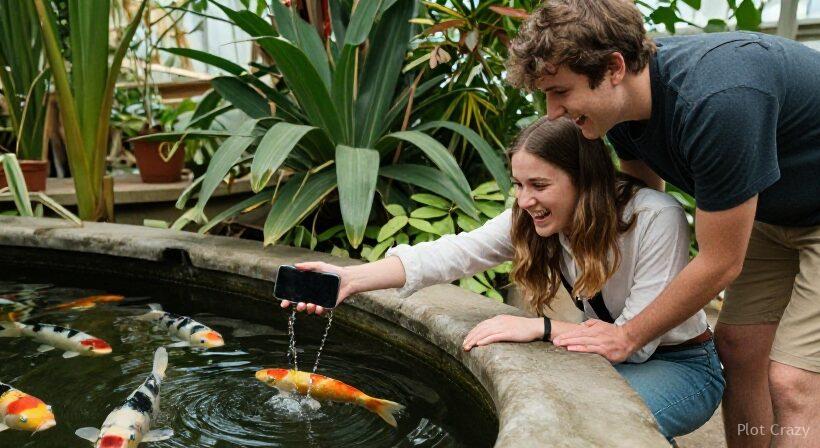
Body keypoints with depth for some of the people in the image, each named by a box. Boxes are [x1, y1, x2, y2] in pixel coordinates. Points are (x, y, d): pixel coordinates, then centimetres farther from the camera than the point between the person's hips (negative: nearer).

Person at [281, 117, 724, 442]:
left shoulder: (656, 218, -28)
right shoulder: (533, 219, -12)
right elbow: (452, 253, -24)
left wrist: (538, 328, -33)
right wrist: (351, 278, -35)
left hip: (682, 363, -5)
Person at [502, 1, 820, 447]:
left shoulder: (715, 102, -38)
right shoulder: (625, 100, -12)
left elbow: (719, 264, -27)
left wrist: (629, 336, -15)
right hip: (773, 211, 8)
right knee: (736, 347, 6)